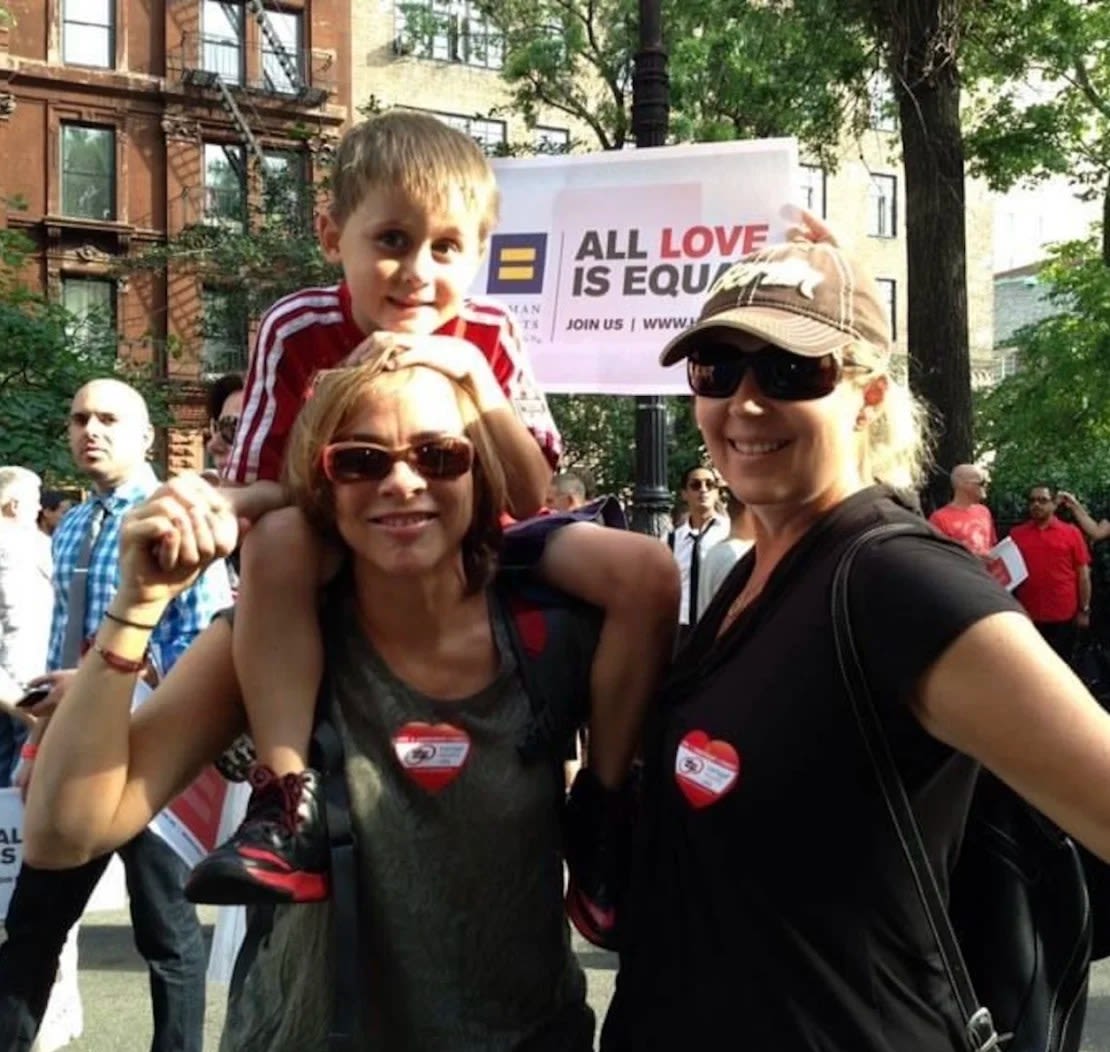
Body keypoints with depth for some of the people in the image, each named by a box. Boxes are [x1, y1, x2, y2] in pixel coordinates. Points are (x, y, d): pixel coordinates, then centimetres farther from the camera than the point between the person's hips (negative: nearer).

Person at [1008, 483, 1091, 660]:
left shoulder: (1071, 532, 0)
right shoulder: (1016, 533, 4)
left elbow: (1083, 573, 2)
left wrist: (1084, 610, 0)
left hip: (1064, 616, -1)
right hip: (1027, 616, 2)